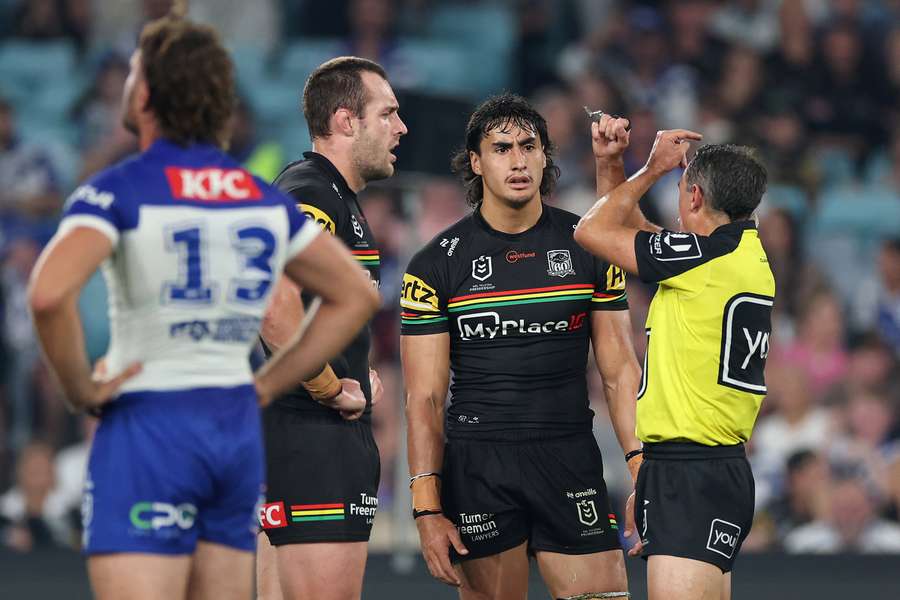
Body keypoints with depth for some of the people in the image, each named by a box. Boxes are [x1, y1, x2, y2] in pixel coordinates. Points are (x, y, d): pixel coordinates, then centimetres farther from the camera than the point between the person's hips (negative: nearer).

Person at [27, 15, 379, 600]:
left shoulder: (116, 192, -9)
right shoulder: (265, 199, 10)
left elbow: (49, 294, -26)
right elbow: (357, 295, 17)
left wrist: (80, 388, -10)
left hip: (149, 426, -6)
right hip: (238, 428, 6)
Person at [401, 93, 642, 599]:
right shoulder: (437, 264, 0)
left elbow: (620, 371, 7)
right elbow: (425, 397, -1)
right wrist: (428, 510, -9)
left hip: (571, 462, 1)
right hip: (476, 465, -1)